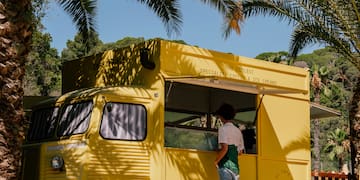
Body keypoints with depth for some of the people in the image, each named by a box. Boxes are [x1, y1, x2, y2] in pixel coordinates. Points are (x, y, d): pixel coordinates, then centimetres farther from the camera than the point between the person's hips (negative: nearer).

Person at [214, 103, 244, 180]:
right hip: (235, 166, 7)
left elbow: (224, 148, -17)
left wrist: (216, 161, -8)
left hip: (225, 165, -7)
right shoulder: (238, 130, 15)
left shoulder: (223, 128, -6)